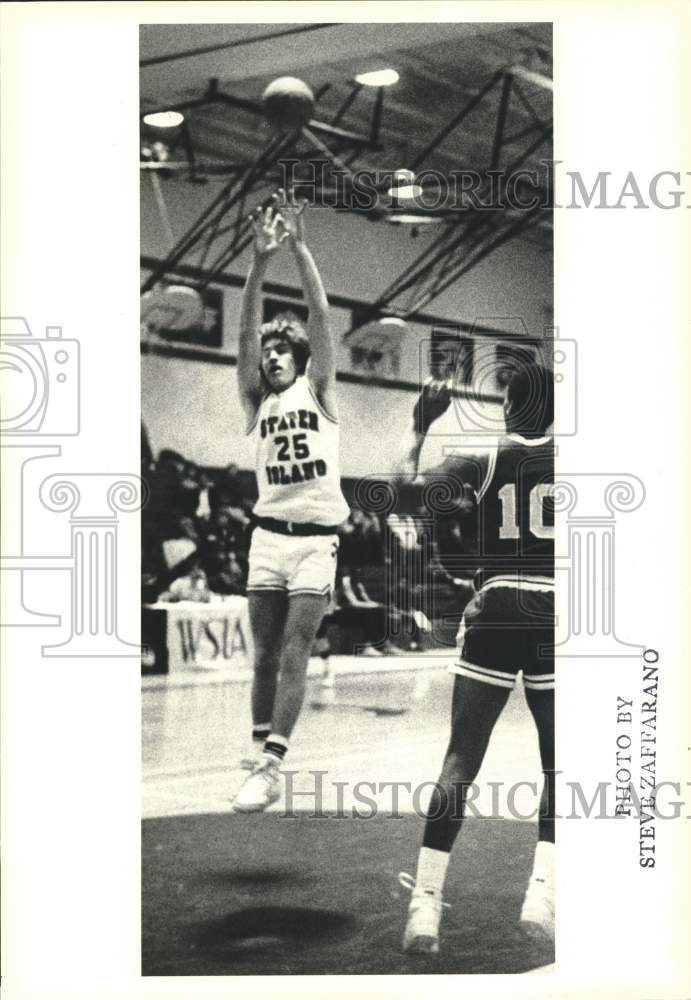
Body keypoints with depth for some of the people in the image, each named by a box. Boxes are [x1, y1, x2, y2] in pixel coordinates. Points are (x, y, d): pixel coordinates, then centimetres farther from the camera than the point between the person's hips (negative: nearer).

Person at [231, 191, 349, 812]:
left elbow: (321, 316, -7)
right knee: (265, 654, 8)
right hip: (268, 535, 3)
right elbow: (246, 331, -4)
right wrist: (261, 260, -16)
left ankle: (269, 769, -12)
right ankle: (262, 750, 20)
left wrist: (299, 248, -17)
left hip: (317, 539, -3)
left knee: (293, 653, -9)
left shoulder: (317, 391, 4)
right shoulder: (256, 400, 9)